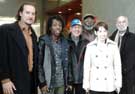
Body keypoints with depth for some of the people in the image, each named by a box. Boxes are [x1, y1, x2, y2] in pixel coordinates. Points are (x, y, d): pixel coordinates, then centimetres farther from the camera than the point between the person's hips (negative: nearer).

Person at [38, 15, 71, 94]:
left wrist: (67, 81, 9)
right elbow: (39, 63, -7)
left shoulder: (64, 42, 8)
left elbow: (66, 63, 12)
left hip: (61, 83, 4)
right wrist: (42, 82, -11)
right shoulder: (43, 41, -5)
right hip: (48, 83, -4)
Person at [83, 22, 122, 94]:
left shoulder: (113, 46, 0)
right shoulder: (90, 46, 0)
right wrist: (86, 84, 1)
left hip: (109, 86, 0)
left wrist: (118, 83, 3)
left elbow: (117, 65, 3)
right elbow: (86, 66, 1)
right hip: (95, 86, 0)